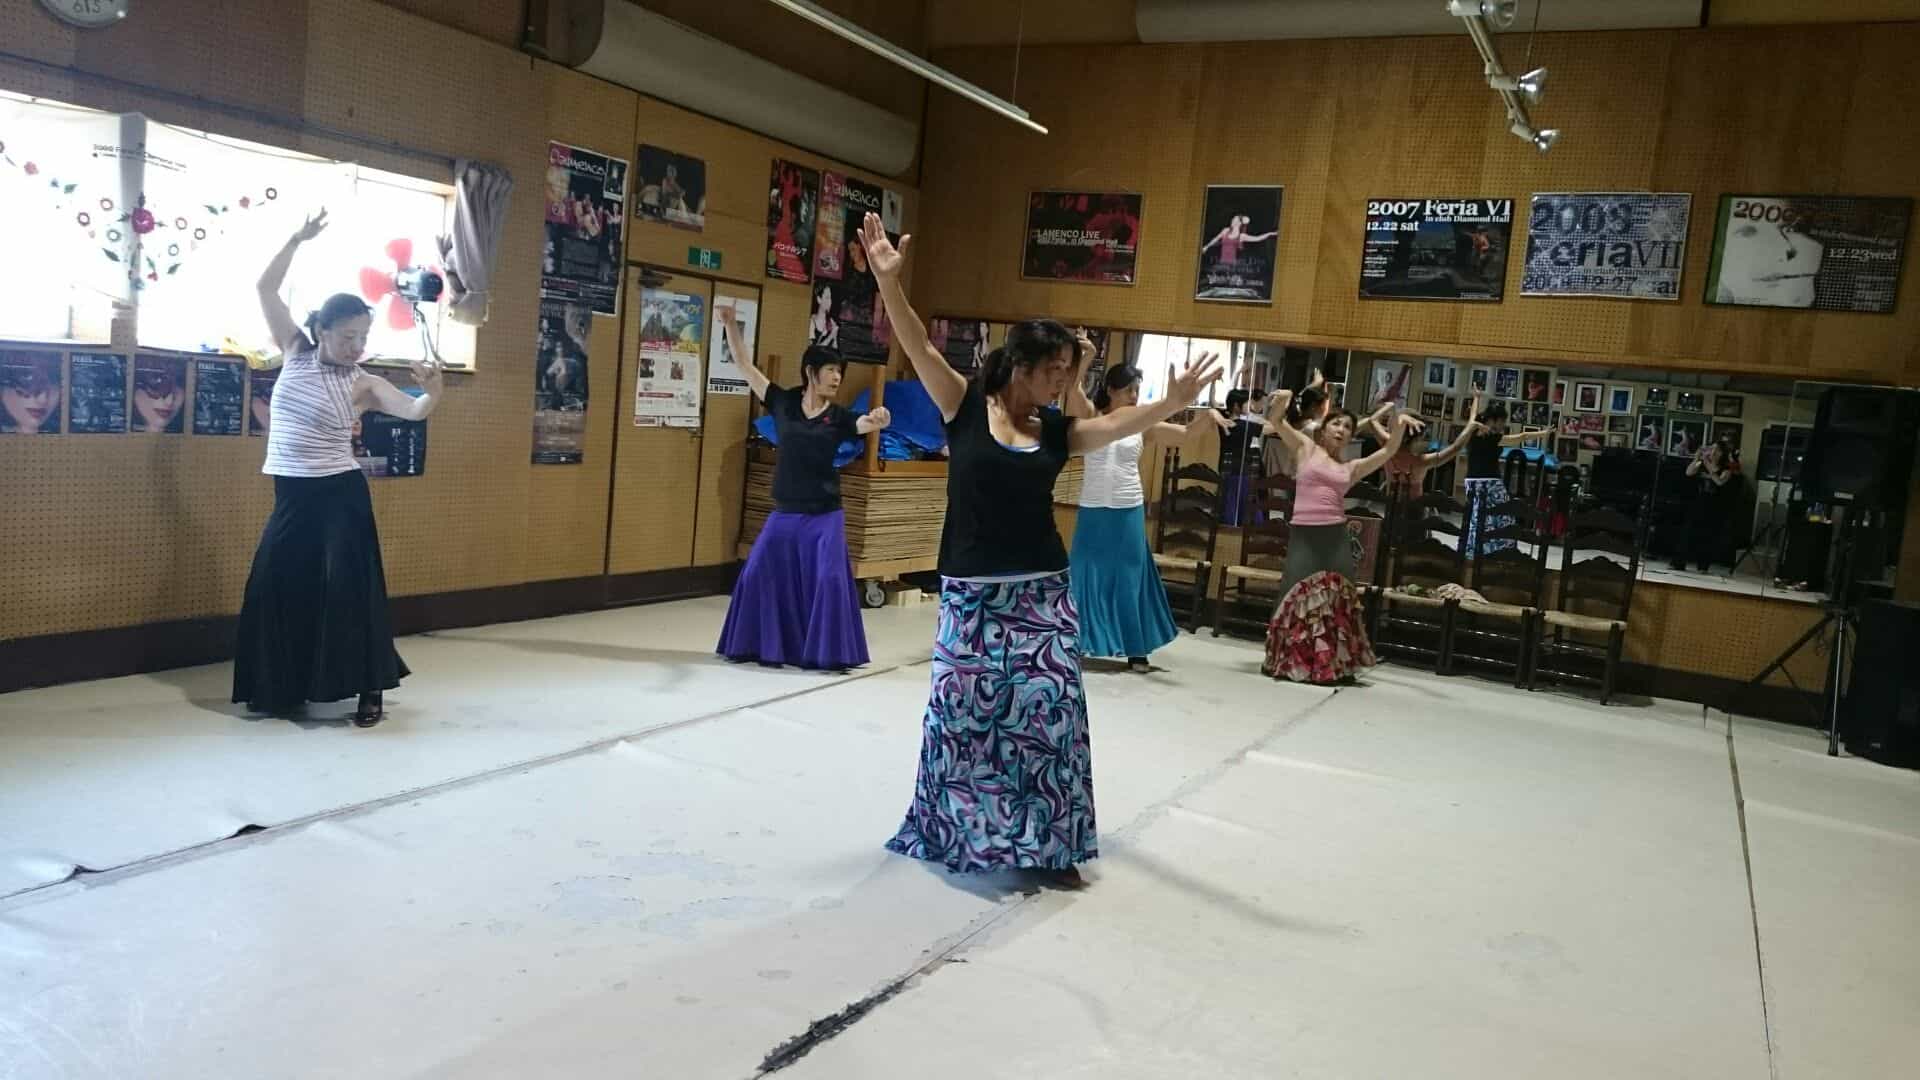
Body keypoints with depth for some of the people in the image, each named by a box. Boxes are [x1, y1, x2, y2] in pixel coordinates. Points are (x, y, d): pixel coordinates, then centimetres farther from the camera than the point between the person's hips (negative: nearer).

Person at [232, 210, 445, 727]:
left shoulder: (363, 384, -5)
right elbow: (266, 290, 3)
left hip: (340, 494, -4)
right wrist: (298, 239, -7)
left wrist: (433, 388, -42)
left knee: (350, 586, -7)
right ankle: (280, 688, 24)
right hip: (291, 494, 4)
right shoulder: (296, 353, 4)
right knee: (274, 588, 7)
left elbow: (414, 411, -20)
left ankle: (370, 691, 3)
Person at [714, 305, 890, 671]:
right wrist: (730, 325, -7)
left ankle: (825, 653, 5)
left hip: (824, 516, -1)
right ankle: (762, 647, 19)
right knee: (760, 576, 3)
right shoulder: (783, 402, 0)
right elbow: (746, 365, 1)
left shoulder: (839, 417, -2)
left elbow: (866, 424, -20)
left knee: (829, 581, -7)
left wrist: (878, 420, -43)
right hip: (784, 513, 1)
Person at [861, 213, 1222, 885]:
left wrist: (1172, 403, -25)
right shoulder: (966, 409, -3)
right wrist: (888, 282, -25)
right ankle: (952, 831, 25)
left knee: (1050, 711, 0)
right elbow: (918, 349, -13)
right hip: (972, 594, -3)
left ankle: (1048, 845, 12)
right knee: (964, 711, 5)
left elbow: (1119, 423, -7)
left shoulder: (1057, 431, 5)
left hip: (1042, 594, 3)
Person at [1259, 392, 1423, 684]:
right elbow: (1277, 422, 2)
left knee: (1338, 597, 5)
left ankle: (1336, 665, 14)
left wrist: (1399, 423, -3)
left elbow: (1390, 450, 11)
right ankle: (1285, 662, 11)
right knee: (1295, 595, -1)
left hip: (1336, 537, 3)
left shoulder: (1351, 467, 15)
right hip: (1303, 534, -3)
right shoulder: (1305, 448, 9)